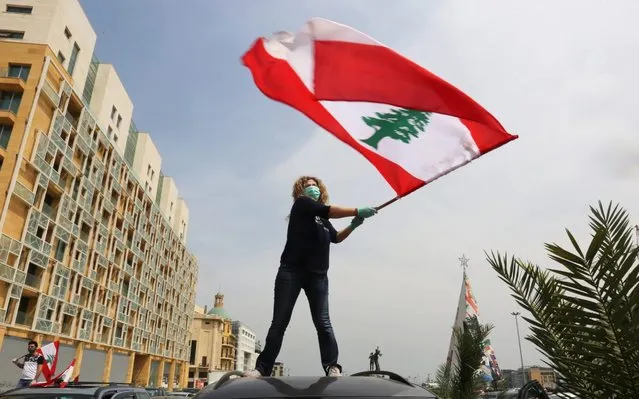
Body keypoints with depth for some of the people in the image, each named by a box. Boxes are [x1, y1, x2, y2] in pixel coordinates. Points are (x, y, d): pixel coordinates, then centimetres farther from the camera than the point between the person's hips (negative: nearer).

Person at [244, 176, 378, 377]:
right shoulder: (301, 203, 2)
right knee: (279, 322, -1)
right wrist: (358, 211, -15)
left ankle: (332, 367, -6)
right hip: (291, 271, -5)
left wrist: (353, 225, 15)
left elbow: (336, 238, 32)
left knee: (323, 322, -4)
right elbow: (330, 211, -12)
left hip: (318, 275, 5)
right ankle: (262, 368, 6)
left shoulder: (322, 219, 21)